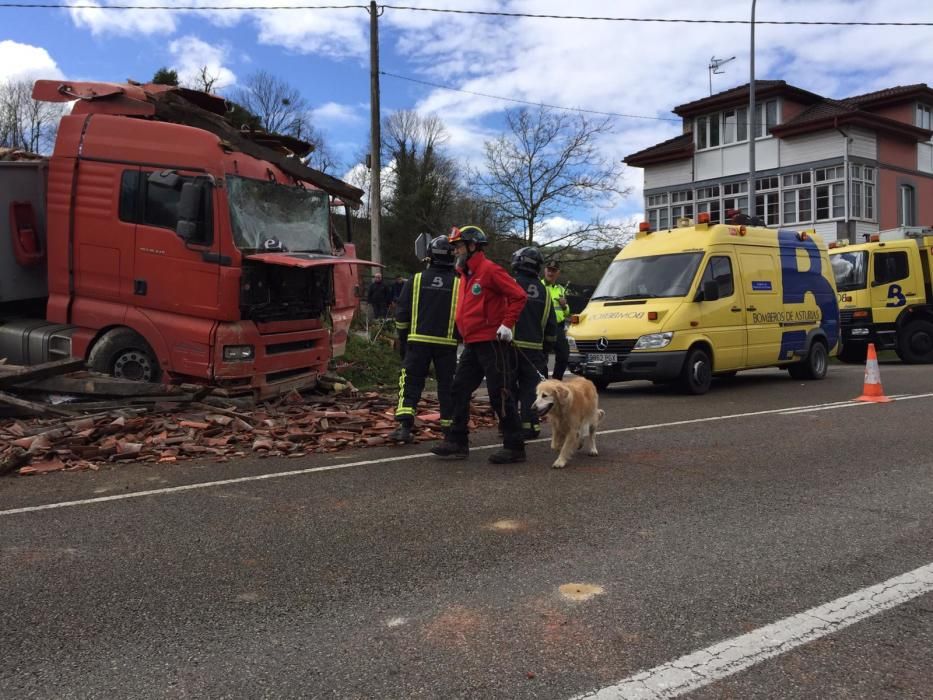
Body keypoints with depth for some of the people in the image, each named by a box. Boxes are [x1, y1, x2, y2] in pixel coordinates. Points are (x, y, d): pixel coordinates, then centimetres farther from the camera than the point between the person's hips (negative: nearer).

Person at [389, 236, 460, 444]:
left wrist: (402, 338, 15)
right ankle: (449, 425, 14)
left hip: (418, 341, 0)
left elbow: (401, 312, 4)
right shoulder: (458, 283, -2)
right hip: (447, 343, 0)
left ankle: (404, 425, -6)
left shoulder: (416, 280, 1)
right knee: (447, 384, 9)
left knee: (411, 381, 5)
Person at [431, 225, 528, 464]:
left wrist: (507, 324, -19)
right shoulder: (466, 274, 15)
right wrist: (464, 332, 17)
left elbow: (518, 296, -17)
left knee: (501, 395, -5)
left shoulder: (489, 270, -12)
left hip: (492, 343, -9)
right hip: (472, 345, 10)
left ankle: (514, 447, 3)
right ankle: (457, 442, 17)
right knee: (460, 390, 10)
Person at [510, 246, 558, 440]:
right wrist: (546, 349, 22)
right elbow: (551, 326, 14)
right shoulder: (543, 291, 12)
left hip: (510, 345, -3)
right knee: (530, 387, 7)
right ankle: (529, 425, 4)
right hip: (534, 349, 3)